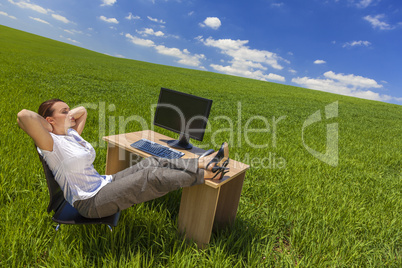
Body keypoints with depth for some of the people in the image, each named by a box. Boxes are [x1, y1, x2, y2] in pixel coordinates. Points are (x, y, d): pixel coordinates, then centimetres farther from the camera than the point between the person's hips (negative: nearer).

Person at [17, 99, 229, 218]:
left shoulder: (71, 134, 11)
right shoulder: (51, 144, -15)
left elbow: (82, 110, 27)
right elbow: (24, 115, -34)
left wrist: (66, 117, 11)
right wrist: (48, 126, -15)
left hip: (103, 184, 9)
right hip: (90, 202, -9)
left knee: (154, 162, -6)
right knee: (152, 177, -20)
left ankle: (202, 163, -8)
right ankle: (205, 174, -11)